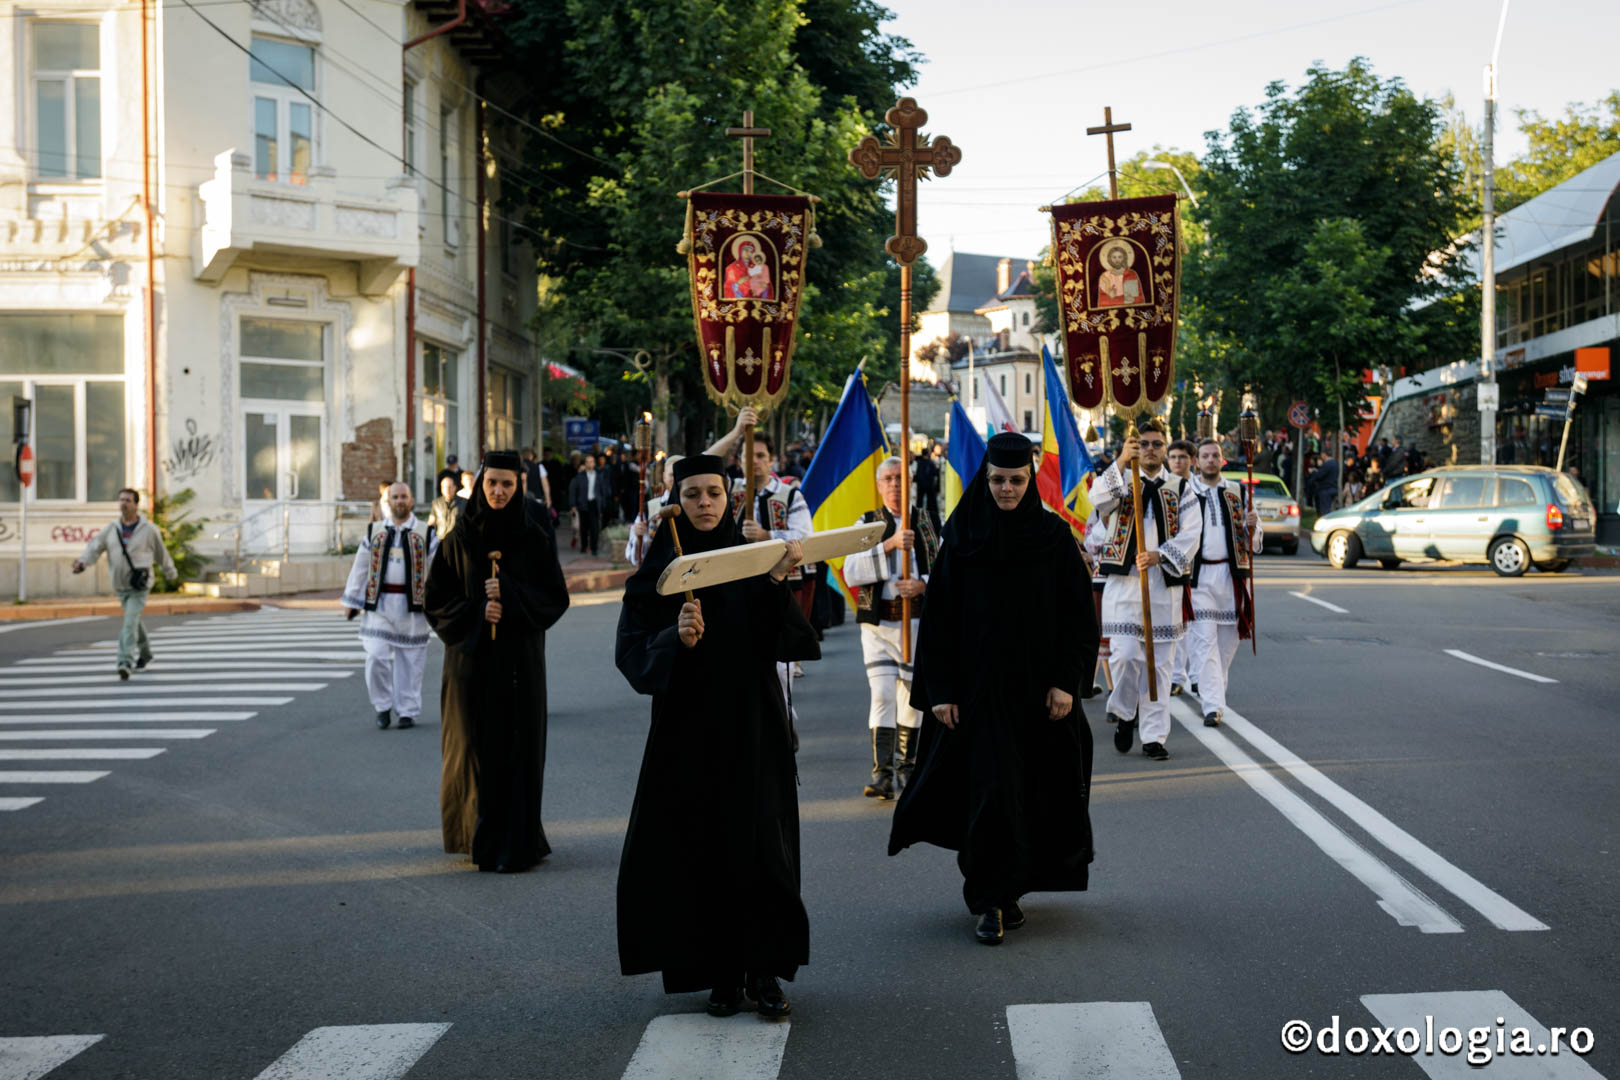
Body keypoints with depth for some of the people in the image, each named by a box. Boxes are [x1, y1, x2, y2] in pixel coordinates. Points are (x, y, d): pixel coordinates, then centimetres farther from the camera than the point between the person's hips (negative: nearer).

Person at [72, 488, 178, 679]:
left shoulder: (149, 530, -5)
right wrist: (82, 561, -26)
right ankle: (145, 653, 39)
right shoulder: (111, 529, 3)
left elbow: (162, 553, 6)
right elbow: (95, 547, -7)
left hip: (139, 586, -5)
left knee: (130, 623, -17)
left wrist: (171, 574, 18)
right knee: (133, 621, 20)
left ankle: (125, 662, -22)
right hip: (120, 586, 5)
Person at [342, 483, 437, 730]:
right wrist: (353, 601, 10)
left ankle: (407, 711, 15)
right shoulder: (374, 533, 9)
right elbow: (360, 568, 12)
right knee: (376, 657, -8)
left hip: (412, 607, -1)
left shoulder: (426, 534, 4)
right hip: (379, 605, 1)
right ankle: (383, 706, 9)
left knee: (409, 662, 4)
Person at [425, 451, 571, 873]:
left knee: (516, 746, -3)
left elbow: (556, 597, -1)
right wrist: (477, 611, -15)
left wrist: (509, 594, -15)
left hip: (519, 659, 0)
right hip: (472, 656, 1)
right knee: (475, 745, 2)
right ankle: (475, 834, 15)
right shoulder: (458, 540, 3)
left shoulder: (534, 539, 2)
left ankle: (511, 845, 1)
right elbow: (436, 600, 2)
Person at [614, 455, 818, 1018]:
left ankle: (764, 972, 0)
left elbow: (779, 641, -7)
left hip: (752, 728, 0)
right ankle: (723, 976, 11)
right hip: (687, 729, 0)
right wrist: (675, 638, -25)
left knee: (759, 845, -6)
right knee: (700, 851, 1)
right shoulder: (657, 573, 2)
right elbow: (631, 653, -6)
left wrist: (776, 584, -22)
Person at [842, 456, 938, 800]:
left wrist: (923, 584, -13)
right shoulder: (868, 523, 4)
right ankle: (882, 775, -14)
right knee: (882, 695, -12)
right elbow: (851, 574, -9)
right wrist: (889, 545, -20)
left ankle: (906, 768, 24)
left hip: (919, 620, 1)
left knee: (912, 697, 6)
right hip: (878, 622, -1)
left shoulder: (928, 522, 7)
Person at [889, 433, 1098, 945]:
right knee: (992, 789, -7)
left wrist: (1066, 682, -7)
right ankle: (994, 902, -2)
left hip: (1039, 686, 1)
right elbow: (938, 615, 0)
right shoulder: (962, 535, 0)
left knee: (1034, 789, 5)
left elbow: (1078, 614, 1)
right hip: (980, 687, -1)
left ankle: (1005, 892, 21)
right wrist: (939, 690, -6)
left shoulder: (1054, 535, 1)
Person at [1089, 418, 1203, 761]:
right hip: (1123, 582, -1)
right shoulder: (1121, 481, 7)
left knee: (1159, 662, 3)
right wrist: (1121, 462, -27)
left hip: (1165, 585, 1)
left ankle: (1154, 736, 8)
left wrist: (1159, 556, -18)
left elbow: (1191, 534, -2)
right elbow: (1099, 502, -16)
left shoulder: (1182, 488, 10)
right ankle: (1124, 713, 17)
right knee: (1124, 655, -10)